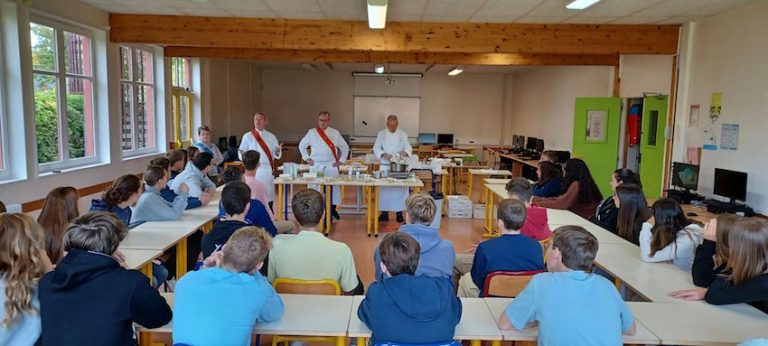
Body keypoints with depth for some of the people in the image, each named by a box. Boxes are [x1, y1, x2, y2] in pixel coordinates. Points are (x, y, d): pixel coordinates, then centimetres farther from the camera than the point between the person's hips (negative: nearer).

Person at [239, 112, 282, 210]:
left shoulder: (271, 136, 11)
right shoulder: (248, 136, 5)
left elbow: (276, 156, 9)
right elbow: (241, 153, 5)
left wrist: (278, 151, -14)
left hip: (268, 170, 2)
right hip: (254, 170, -2)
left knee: (269, 195, 3)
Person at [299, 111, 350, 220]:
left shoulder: (335, 133, 6)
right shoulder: (311, 132, 5)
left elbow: (345, 147, 13)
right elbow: (302, 145, 14)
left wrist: (341, 160, 6)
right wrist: (306, 158, 6)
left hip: (331, 166, 1)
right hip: (316, 165, 0)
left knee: (333, 187, -1)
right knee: (315, 188, -2)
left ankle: (332, 210, 12)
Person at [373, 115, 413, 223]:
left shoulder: (403, 134, 2)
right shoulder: (381, 134, 2)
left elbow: (409, 148, -2)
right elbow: (376, 148, -3)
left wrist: (405, 152, -25)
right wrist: (384, 154, -22)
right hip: (385, 166, 0)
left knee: (400, 188, -1)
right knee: (384, 188, 2)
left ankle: (399, 213, 8)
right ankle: (384, 212, 12)